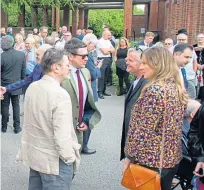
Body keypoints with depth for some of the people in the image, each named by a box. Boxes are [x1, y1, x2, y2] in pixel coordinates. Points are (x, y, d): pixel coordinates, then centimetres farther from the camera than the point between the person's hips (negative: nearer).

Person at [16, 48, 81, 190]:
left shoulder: (32, 87, -1)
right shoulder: (60, 94, -24)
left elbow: (29, 122, 8)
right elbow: (62, 135, -26)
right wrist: (70, 158, -11)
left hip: (33, 154, 8)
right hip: (54, 160, -7)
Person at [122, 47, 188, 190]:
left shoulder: (155, 90, -22)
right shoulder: (178, 88, 5)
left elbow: (143, 130, -23)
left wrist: (129, 156, -13)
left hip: (150, 160, -8)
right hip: (172, 157, 8)